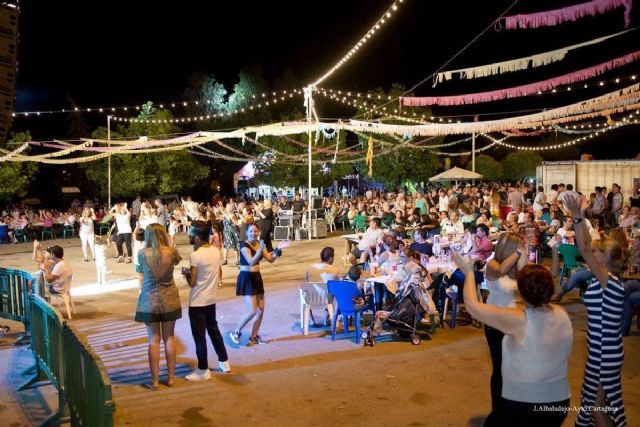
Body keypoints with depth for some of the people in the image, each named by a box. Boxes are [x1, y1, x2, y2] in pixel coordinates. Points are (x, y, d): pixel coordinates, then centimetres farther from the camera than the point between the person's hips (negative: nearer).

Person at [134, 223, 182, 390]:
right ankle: (171, 377, 20)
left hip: (149, 300, -1)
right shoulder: (172, 252, -10)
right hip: (169, 299, 1)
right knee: (169, 338, 13)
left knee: (153, 340, 7)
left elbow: (140, 277, 1)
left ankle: (154, 381, 13)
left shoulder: (142, 254, -10)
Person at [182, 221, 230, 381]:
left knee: (199, 336, 4)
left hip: (197, 302, -7)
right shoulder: (216, 251, 0)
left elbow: (192, 283, -17)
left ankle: (203, 370, 14)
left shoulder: (195, 255, -21)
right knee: (214, 330, 21)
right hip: (211, 299, 7)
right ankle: (224, 362, 30)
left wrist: (186, 272, 1)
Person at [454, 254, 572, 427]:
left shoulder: (519, 320, -27)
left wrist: (469, 272, -7)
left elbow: (473, 306, -19)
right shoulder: (562, 315, -10)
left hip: (521, 406, -5)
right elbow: (541, 295, 12)